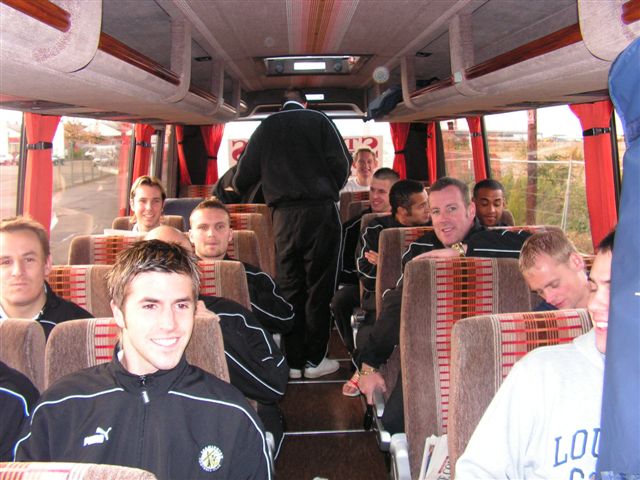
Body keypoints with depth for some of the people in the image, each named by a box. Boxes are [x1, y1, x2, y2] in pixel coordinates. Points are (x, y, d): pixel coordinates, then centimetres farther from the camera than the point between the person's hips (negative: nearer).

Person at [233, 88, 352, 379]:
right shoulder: (318, 121, 6)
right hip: (320, 210, -2)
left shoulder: (266, 128, 13)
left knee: (289, 288, 8)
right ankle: (314, 359, 5)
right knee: (319, 288, 2)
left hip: (283, 215, 3)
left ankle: (293, 361, 11)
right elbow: (342, 164, -3)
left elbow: (245, 177, 11)